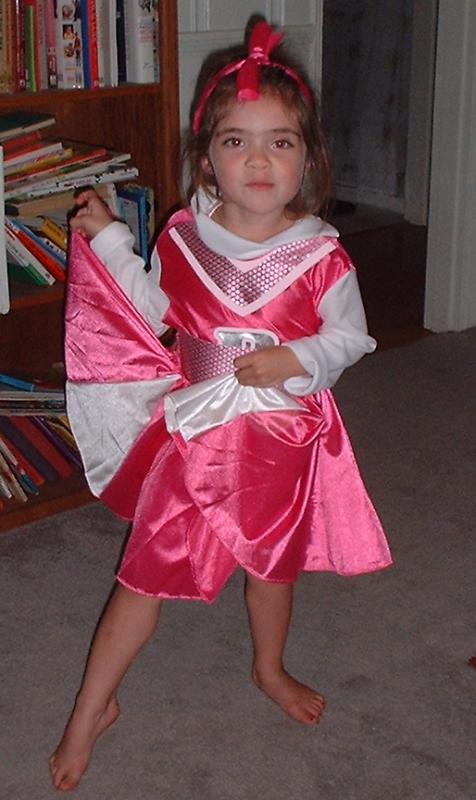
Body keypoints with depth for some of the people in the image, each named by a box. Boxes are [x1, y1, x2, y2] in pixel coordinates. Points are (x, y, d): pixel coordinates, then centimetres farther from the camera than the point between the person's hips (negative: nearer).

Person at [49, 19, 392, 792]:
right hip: (194, 432, 0)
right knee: (147, 571, 6)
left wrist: (296, 360, -21)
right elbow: (151, 314, 7)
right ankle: (93, 706, 23)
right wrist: (107, 241, 1)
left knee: (274, 561, 22)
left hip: (282, 438, 1)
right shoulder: (182, 237, -6)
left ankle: (269, 667, 51)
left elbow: (349, 336, -2)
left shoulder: (319, 255, -12)